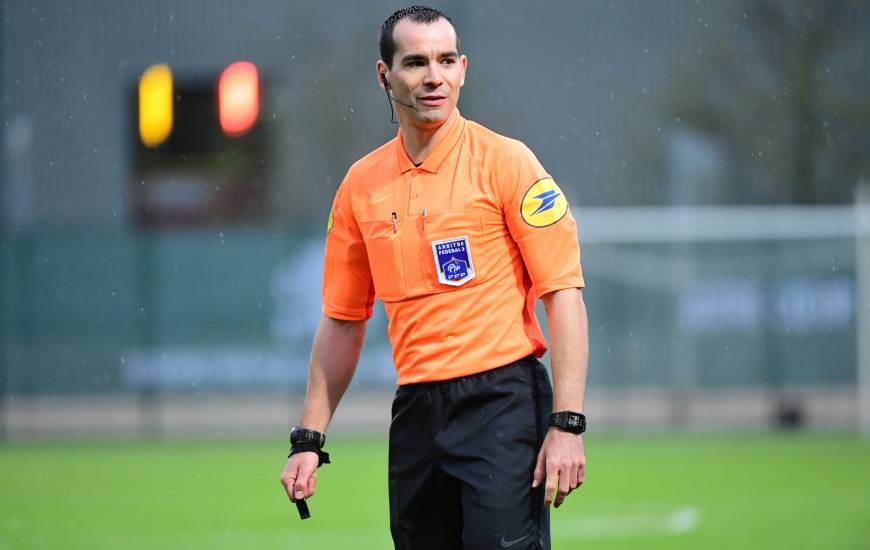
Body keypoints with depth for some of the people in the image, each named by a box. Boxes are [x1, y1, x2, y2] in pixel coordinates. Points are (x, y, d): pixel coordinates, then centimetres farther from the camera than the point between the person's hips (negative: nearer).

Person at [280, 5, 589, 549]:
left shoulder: (505, 162, -4)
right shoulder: (361, 184, 10)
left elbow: (564, 296, -7)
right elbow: (343, 320, 18)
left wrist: (567, 426, -15)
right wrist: (309, 439, 12)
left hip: (502, 401, -5)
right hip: (416, 414, 5)